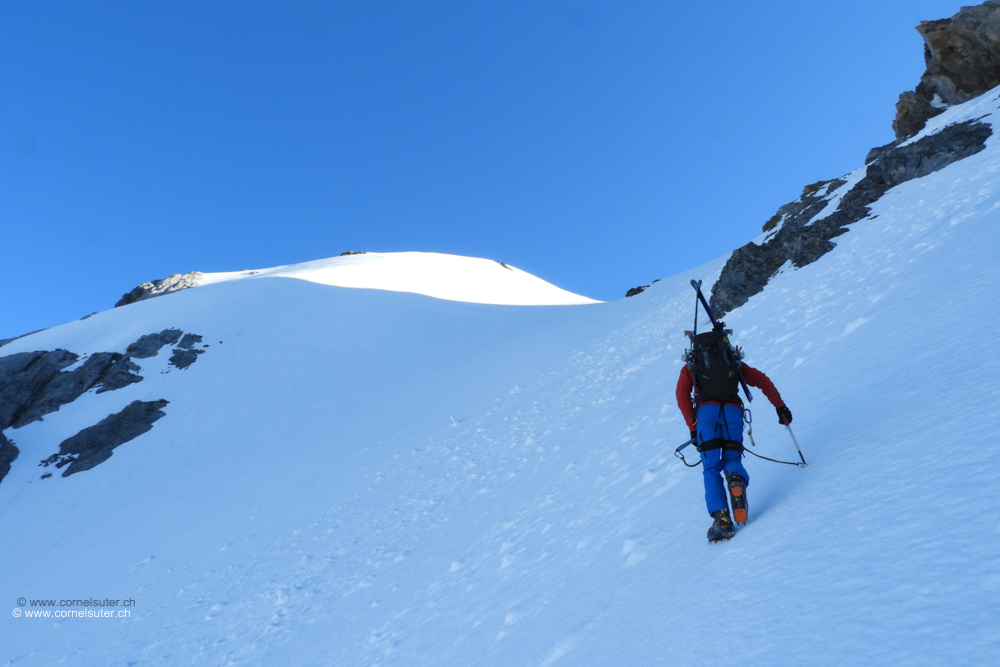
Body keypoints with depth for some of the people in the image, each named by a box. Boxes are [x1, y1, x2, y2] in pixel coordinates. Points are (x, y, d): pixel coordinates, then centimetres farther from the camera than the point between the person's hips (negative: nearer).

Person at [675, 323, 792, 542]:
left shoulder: (690, 367, 24)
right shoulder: (734, 361, 29)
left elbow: (682, 395, 7)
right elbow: (762, 381, 20)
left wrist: (693, 427, 5)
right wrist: (780, 407, 23)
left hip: (706, 410, -1)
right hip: (733, 410, 2)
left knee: (711, 469, 0)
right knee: (732, 460, 13)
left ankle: (722, 520, -16)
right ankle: (736, 479, -25)